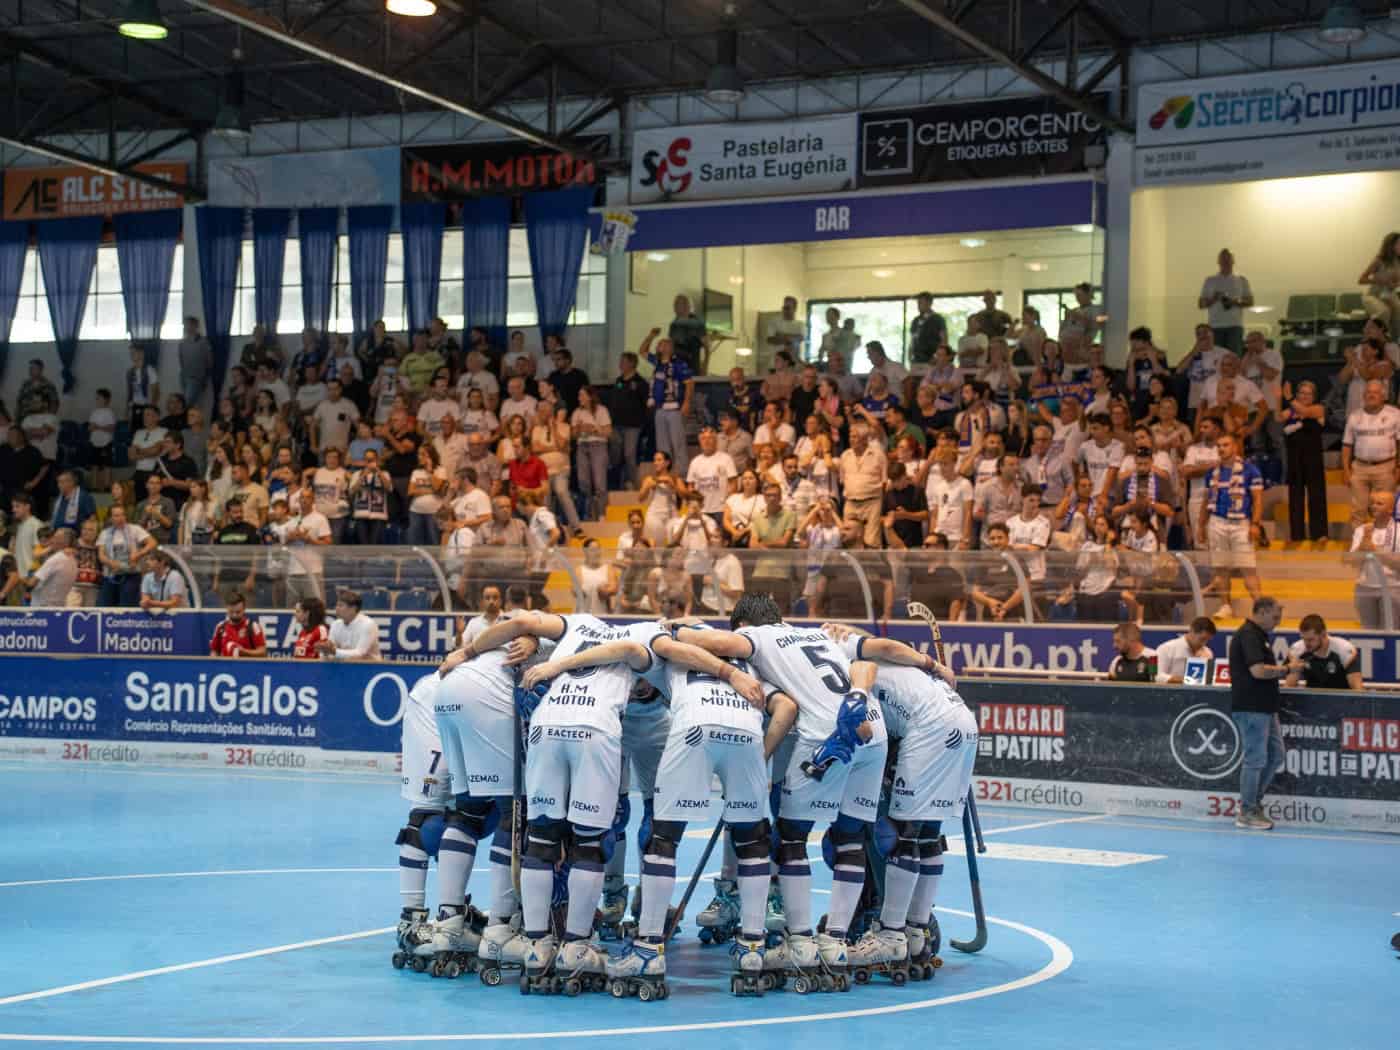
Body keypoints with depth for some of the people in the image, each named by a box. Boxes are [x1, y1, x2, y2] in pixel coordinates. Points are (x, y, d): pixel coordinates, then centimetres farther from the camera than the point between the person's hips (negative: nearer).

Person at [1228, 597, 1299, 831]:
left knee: (1275, 756, 14)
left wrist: (1285, 667, 8)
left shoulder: (1258, 635, 18)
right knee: (1256, 759, -4)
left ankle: (1252, 803, 22)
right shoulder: (1249, 635, -15)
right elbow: (1258, 670, -24)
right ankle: (1247, 813, 5)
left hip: (1265, 706, 11)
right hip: (1251, 708, -11)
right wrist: (1287, 669, -12)